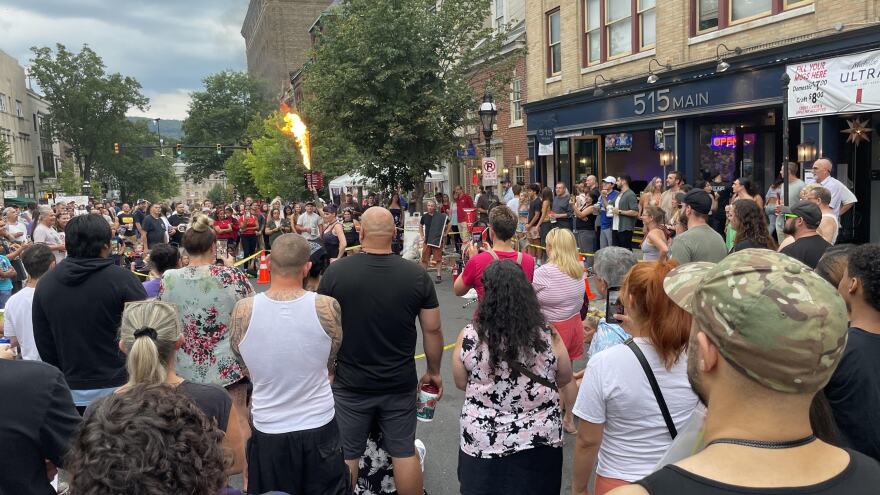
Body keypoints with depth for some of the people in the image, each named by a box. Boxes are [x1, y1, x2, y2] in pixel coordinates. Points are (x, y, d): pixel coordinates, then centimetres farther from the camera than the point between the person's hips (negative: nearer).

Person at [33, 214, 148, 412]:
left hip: (73, 392, 4)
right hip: (117, 388, -4)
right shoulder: (121, 278, -15)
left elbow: (43, 343, 8)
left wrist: (64, 375, 18)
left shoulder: (45, 283, 1)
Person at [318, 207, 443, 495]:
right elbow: (432, 331, -3)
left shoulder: (335, 272, -10)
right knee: (405, 453, 14)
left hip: (350, 385, 0)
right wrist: (434, 371, 12)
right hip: (401, 384, 1)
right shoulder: (417, 275, -9)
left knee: (346, 456, 14)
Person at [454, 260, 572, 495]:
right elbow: (564, 379, 3)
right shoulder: (548, 337, -15)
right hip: (539, 443, 1)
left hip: (482, 442, 0)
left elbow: (461, 383, 1)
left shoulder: (469, 337, -15)